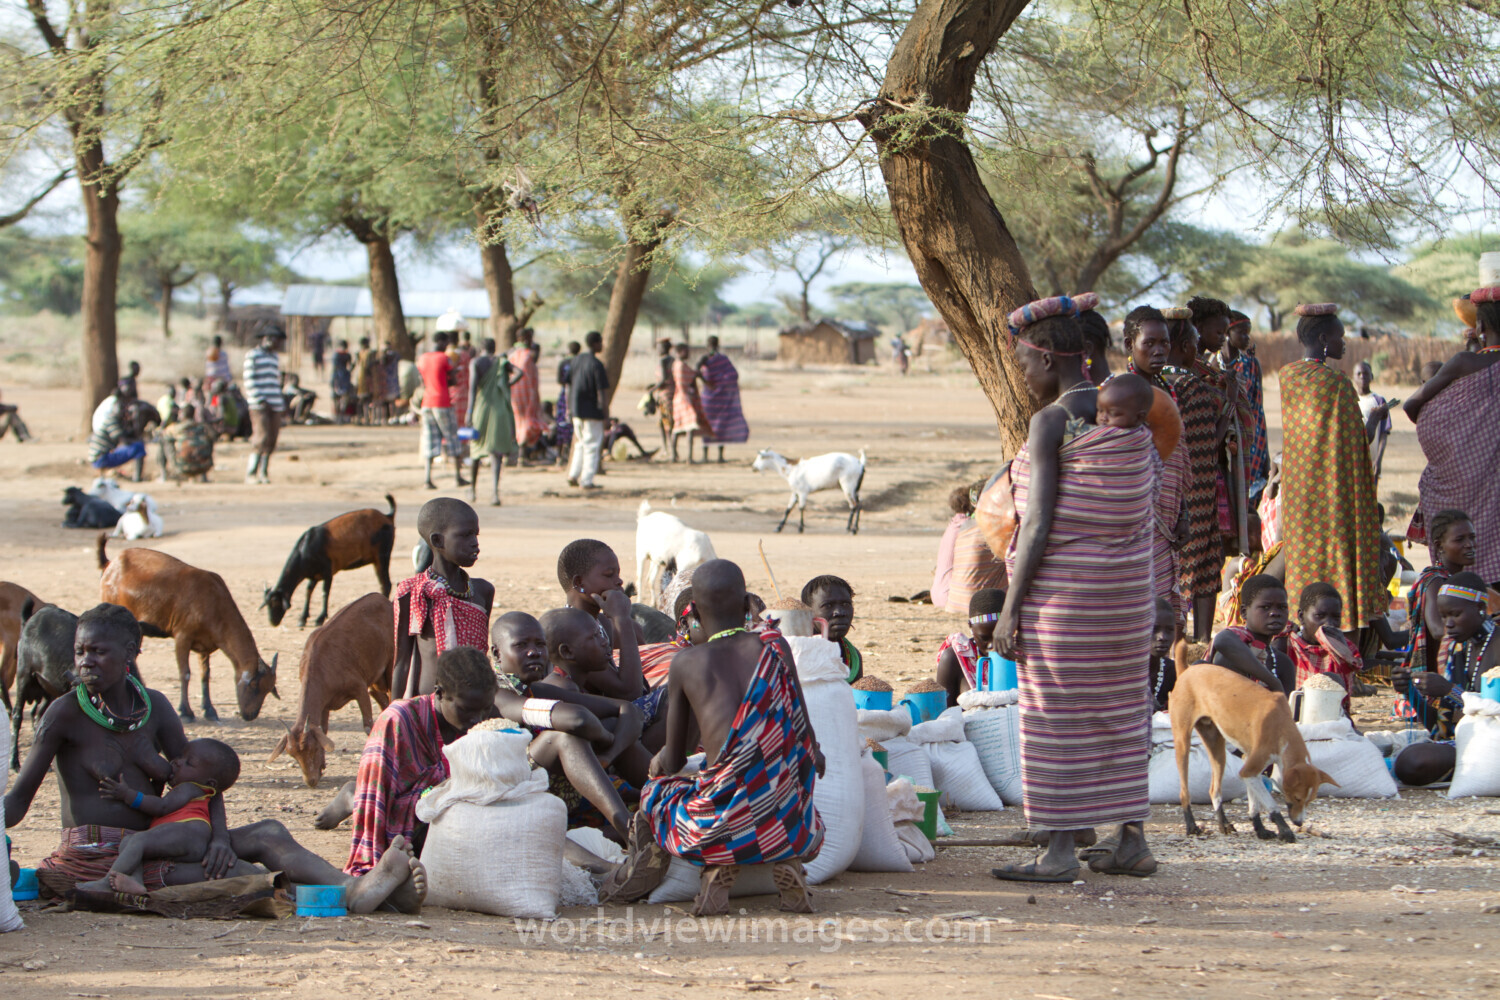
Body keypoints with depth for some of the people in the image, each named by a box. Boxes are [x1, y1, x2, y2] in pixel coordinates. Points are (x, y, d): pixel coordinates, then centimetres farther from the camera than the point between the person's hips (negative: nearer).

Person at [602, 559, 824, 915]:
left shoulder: (686, 664, 4)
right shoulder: (775, 646, 7)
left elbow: (672, 761, 14)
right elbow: (805, 738, 8)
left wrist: (657, 761, 39)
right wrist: (812, 756, 32)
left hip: (721, 824, 0)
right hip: (786, 825, 0)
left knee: (656, 789, 30)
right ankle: (786, 860, 6)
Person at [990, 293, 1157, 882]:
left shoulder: (1051, 421, -15)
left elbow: (1039, 523, -18)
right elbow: (1151, 491, 9)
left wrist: (1010, 607, -14)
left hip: (1062, 585, -7)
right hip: (1126, 584, 7)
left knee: (1057, 715, 0)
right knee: (1119, 711, 13)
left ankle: (1060, 851, 1)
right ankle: (1132, 840, 17)